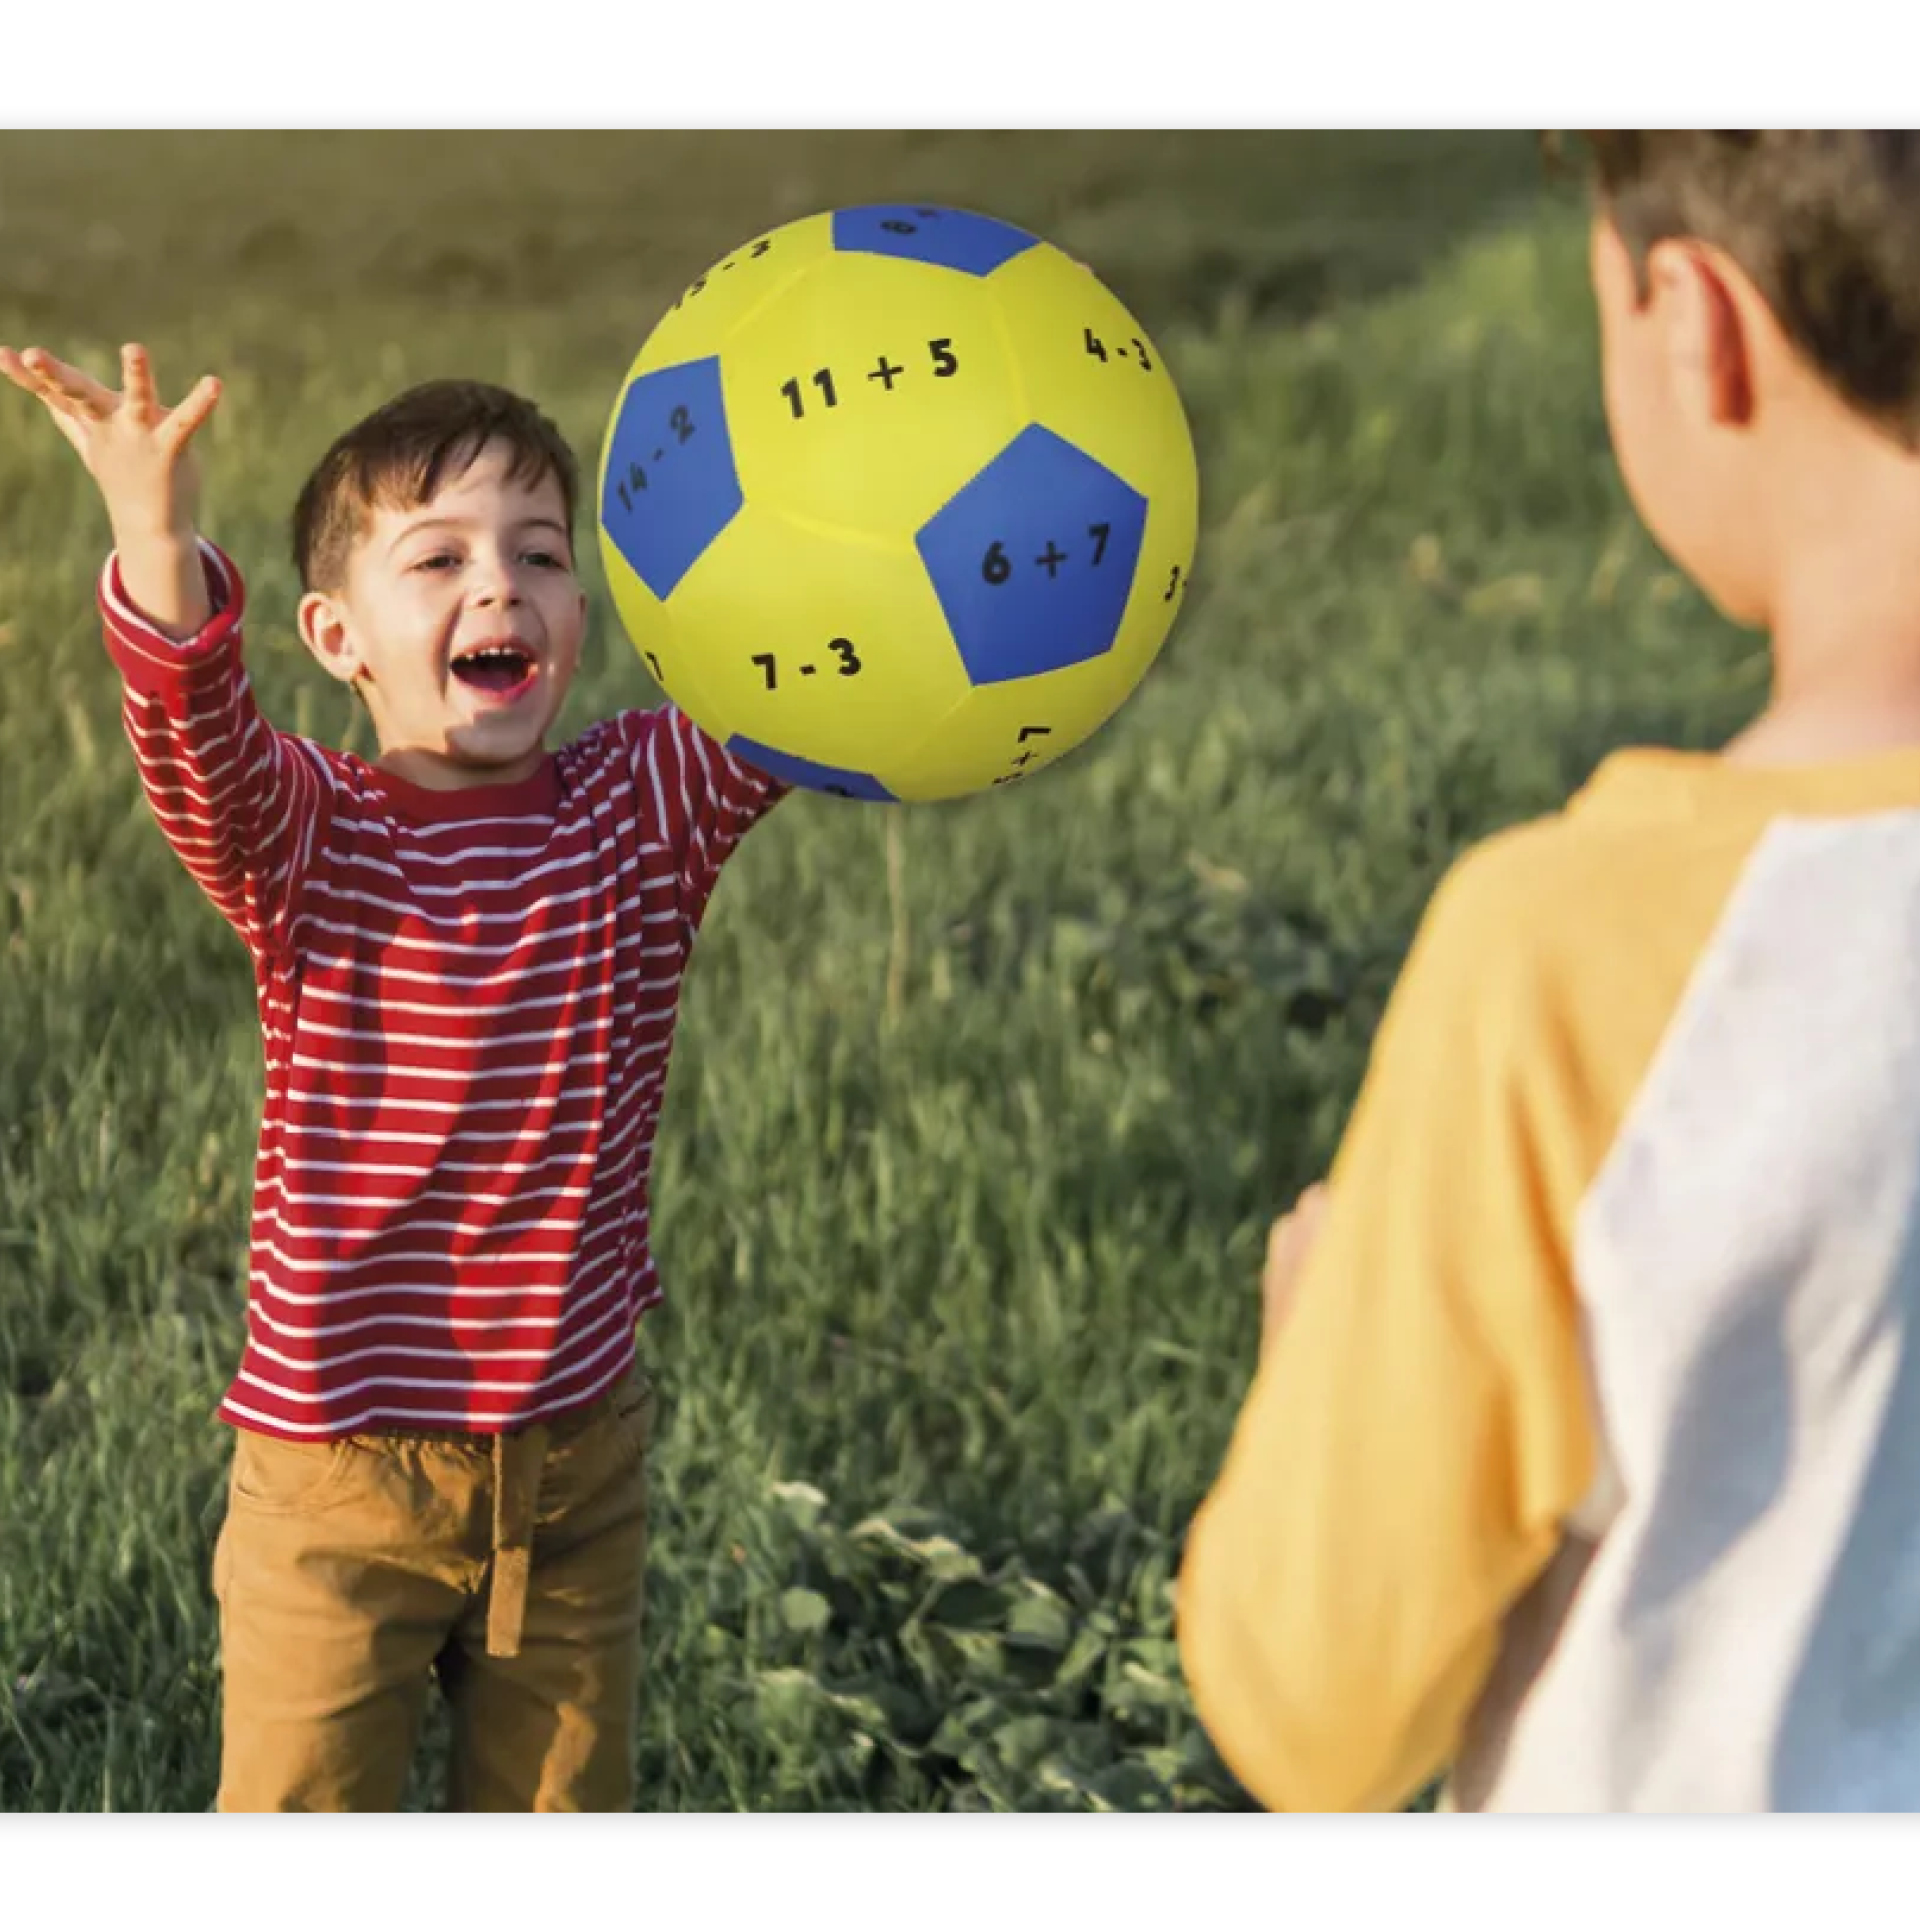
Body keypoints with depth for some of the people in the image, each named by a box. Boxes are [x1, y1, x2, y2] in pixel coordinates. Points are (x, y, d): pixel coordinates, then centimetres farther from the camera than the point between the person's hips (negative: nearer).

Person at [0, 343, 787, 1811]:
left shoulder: (645, 814, -3)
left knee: (562, 1812, 18)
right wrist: (157, 543, -53)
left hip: (575, 1464, 3)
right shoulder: (305, 837, -11)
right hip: (338, 1477, -2)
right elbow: (197, 747, -32)